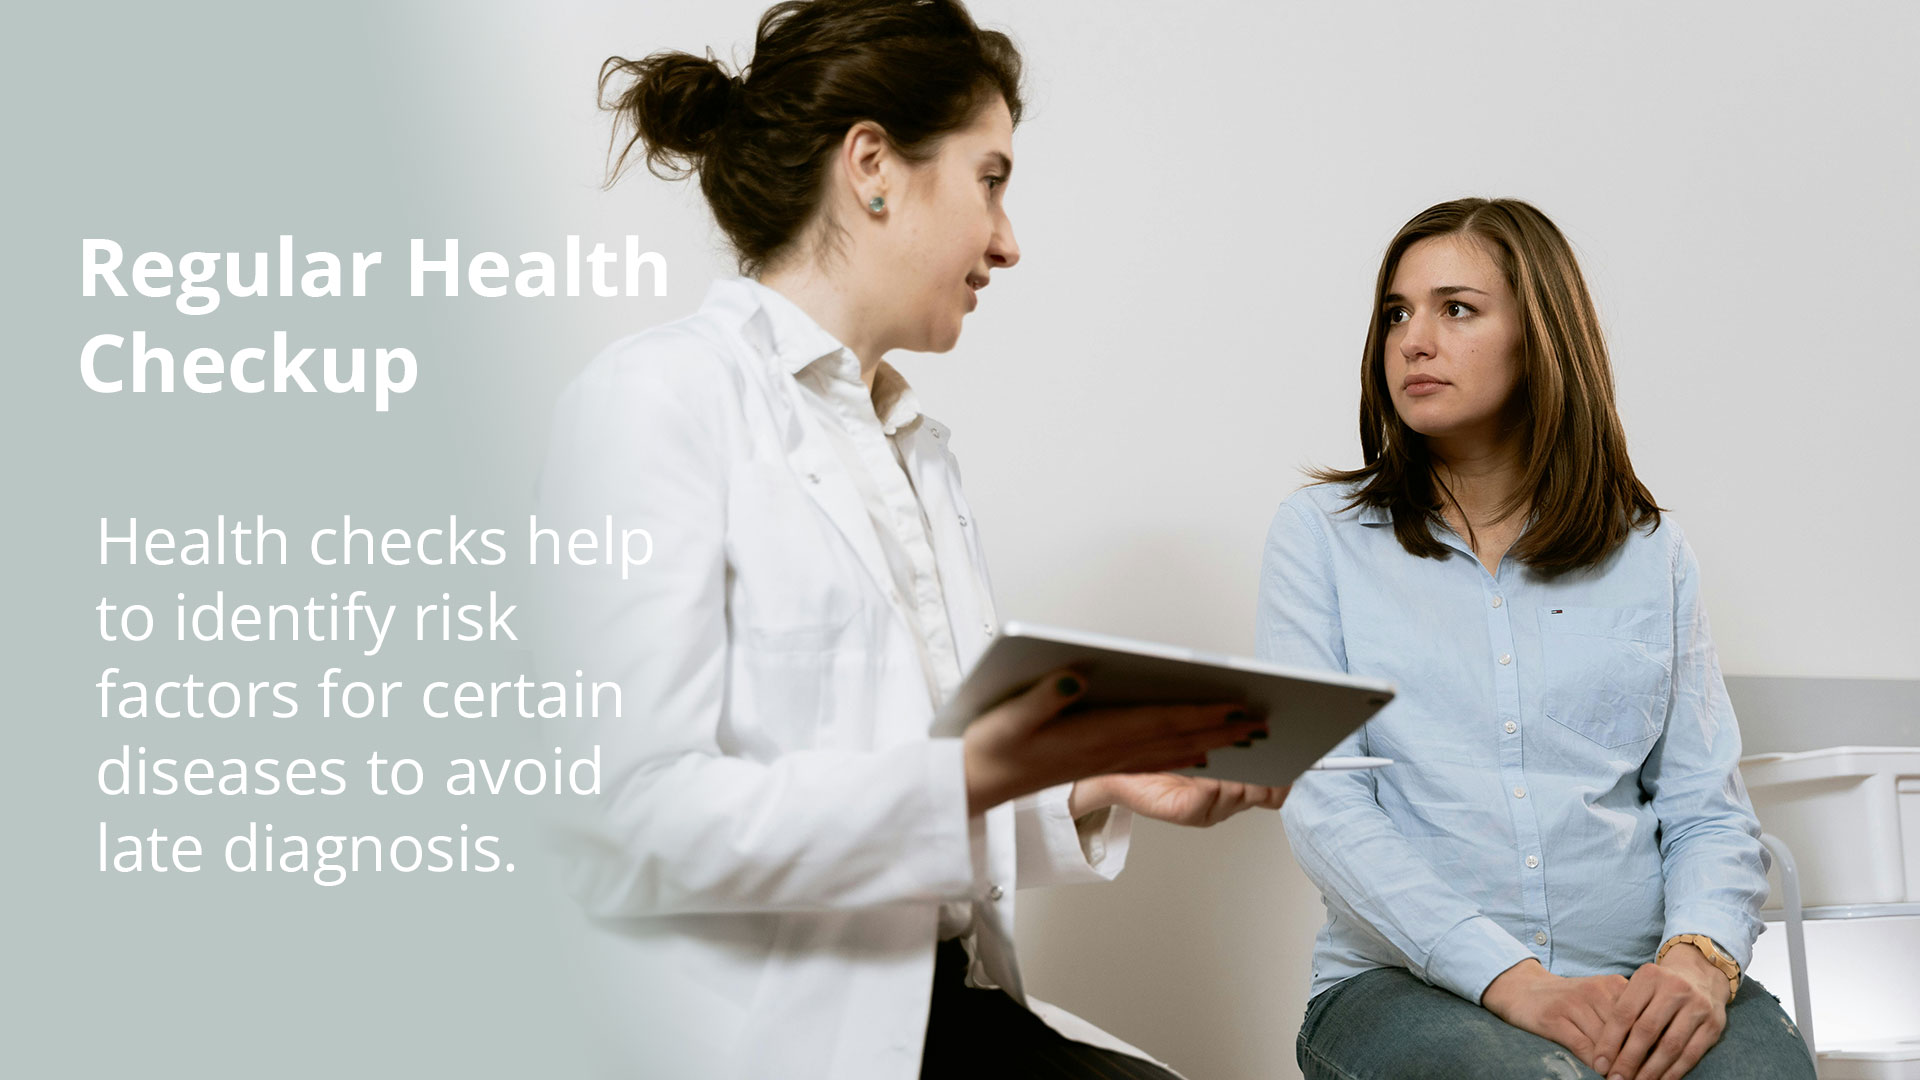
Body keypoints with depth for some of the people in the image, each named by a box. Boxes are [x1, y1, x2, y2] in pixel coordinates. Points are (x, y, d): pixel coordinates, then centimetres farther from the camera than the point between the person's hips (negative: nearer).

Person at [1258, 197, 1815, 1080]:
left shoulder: (1649, 552, 14)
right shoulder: (1322, 534, 6)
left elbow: (1709, 812, 10)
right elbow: (1320, 801, -4)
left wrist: (1699, 956, -14)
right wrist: (1513, 981, -17)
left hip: (1640, 985, 3)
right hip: (1408, 985, -2)